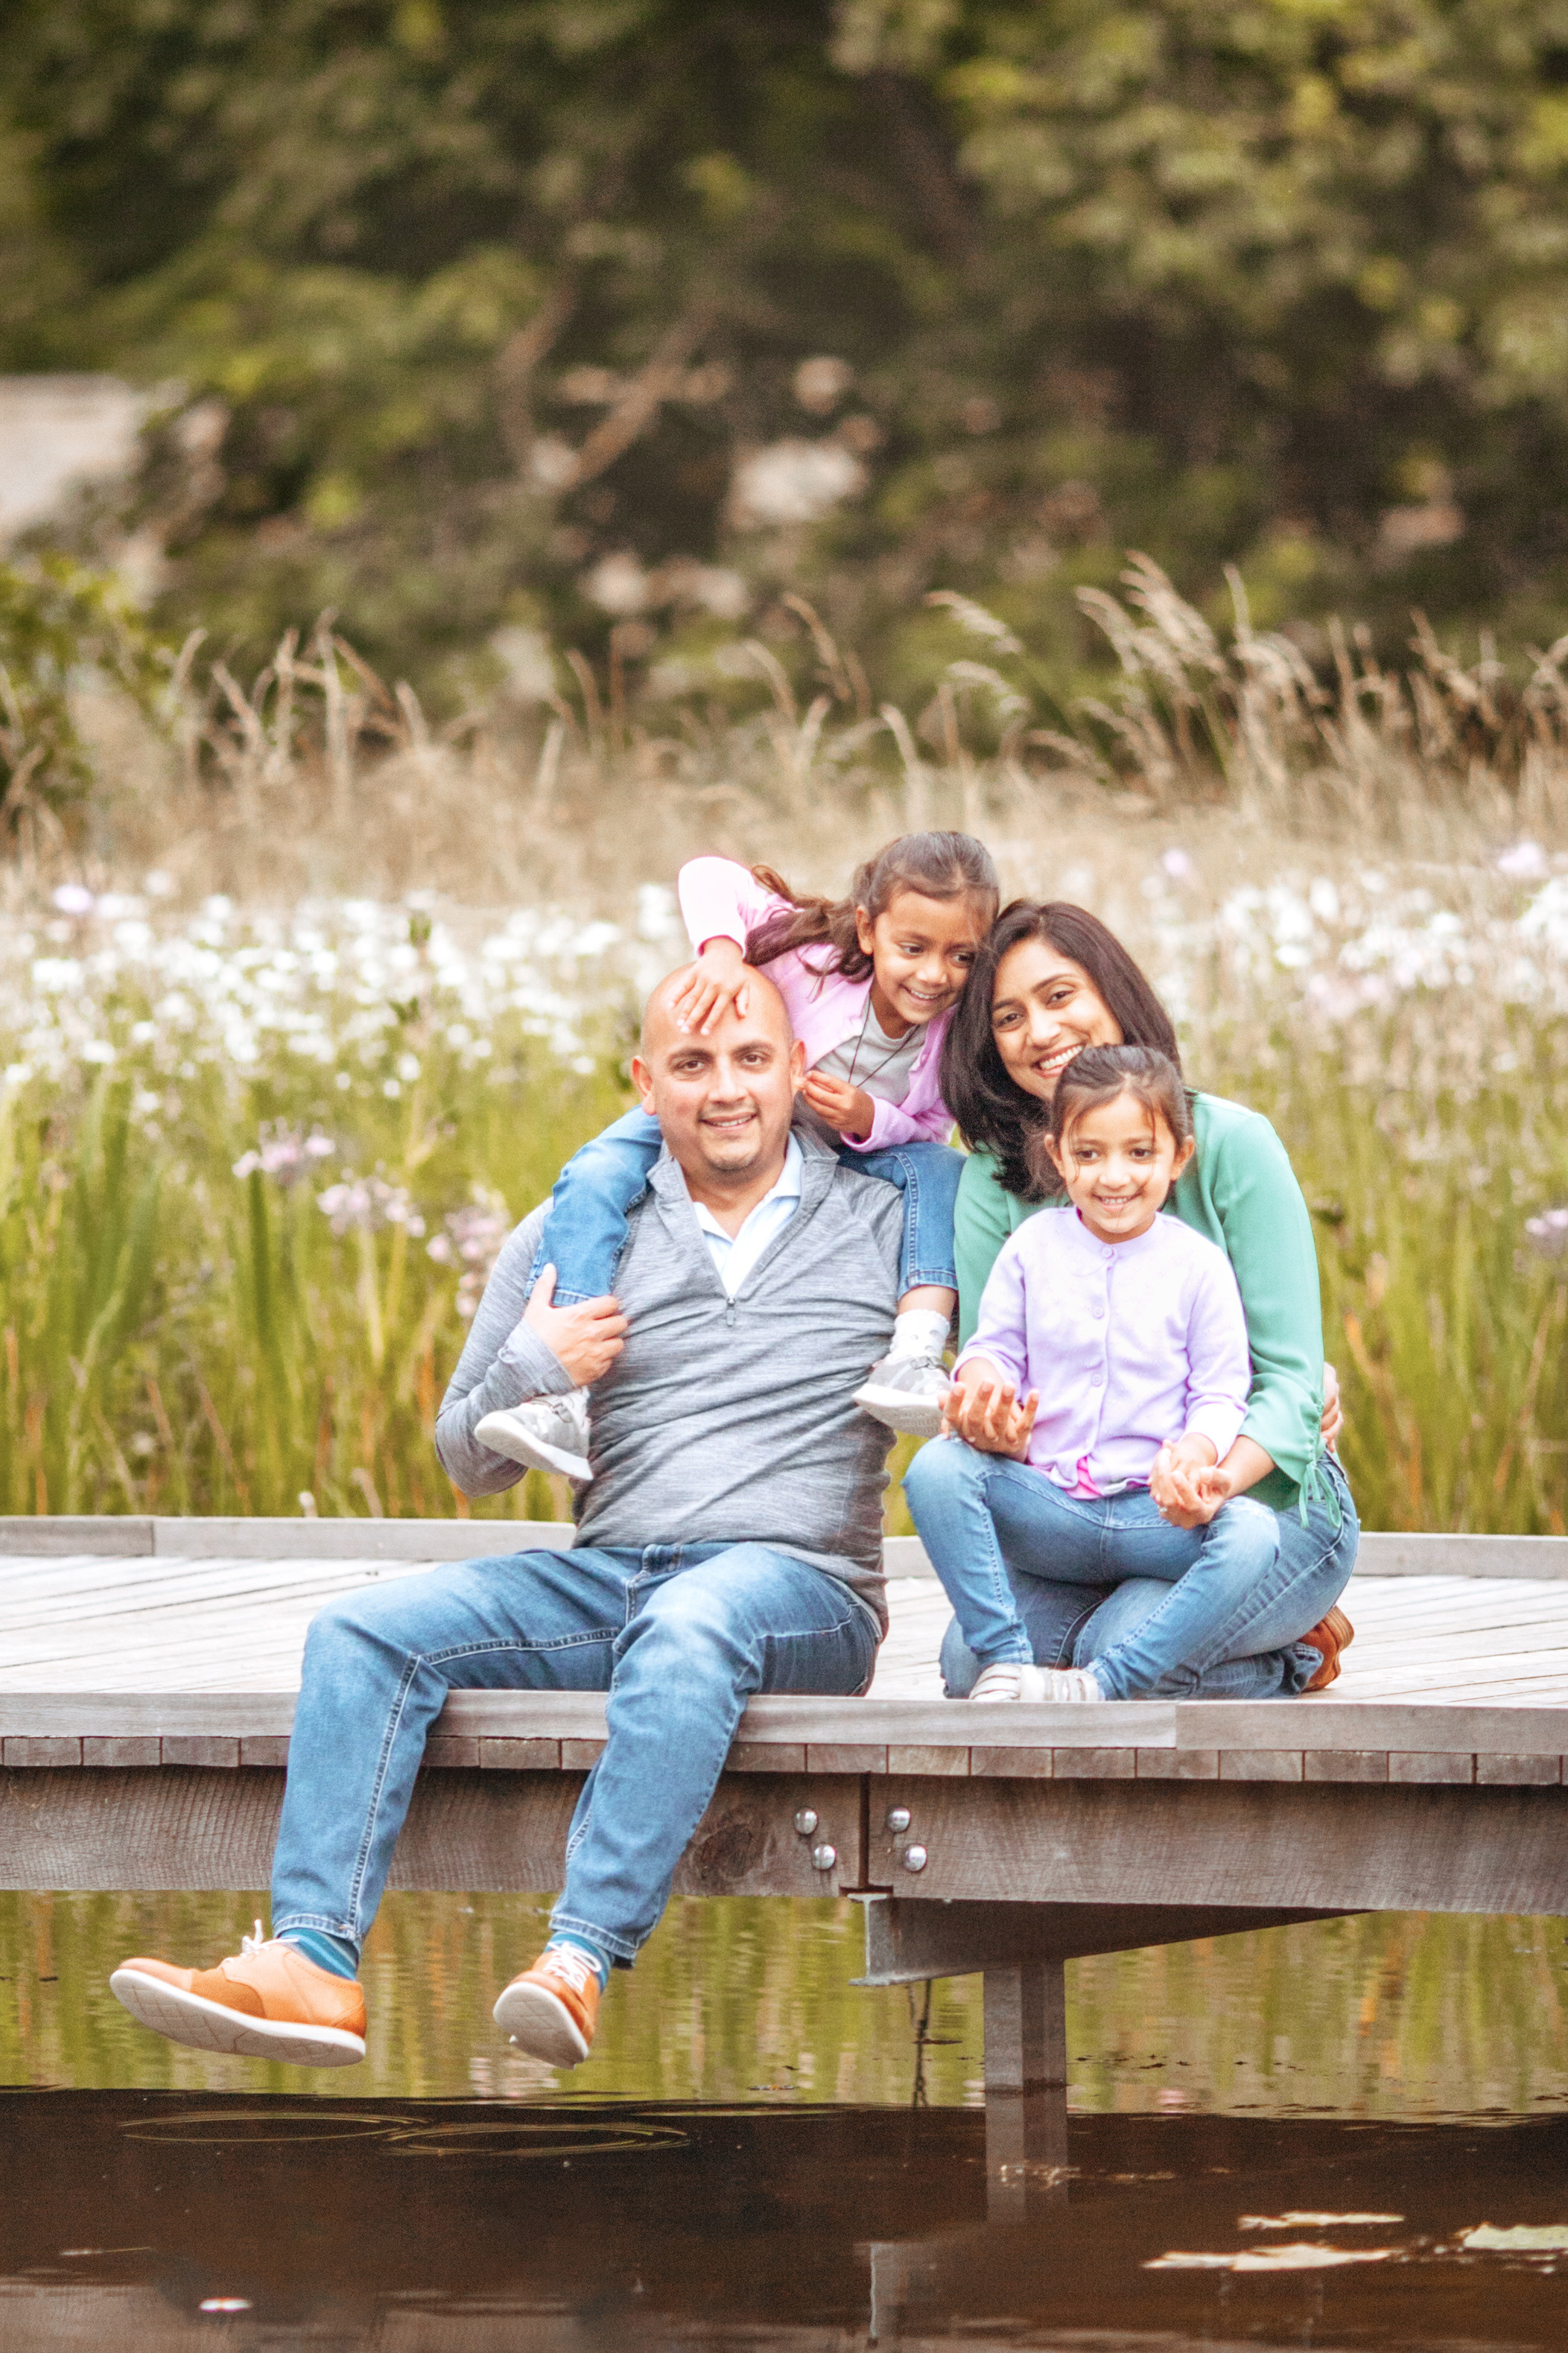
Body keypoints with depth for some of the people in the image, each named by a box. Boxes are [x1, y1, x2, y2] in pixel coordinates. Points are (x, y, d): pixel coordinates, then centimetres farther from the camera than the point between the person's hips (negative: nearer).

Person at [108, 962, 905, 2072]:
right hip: (605, 1578, 4)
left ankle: (582, 1963, -51)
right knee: (363, 1631, -18)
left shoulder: (887, 1219, 9)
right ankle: (313, 1963, -32)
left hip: (804, 1588, -4)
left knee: (692, 1625, -40)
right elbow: (471, 1460, 18)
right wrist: (527, 1371, -4)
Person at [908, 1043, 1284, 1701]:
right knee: (935, 1469, -25)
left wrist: (1197, 1449, -23)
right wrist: (982, 1374, -15)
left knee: (1252, 1535, -32)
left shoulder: (1197, 1264, 1)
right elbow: (995, 1346, 11)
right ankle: (1003, 1659, -26)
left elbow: (1222, 1394, 1)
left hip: (1158, 1513, -1)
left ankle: (1108, 1683, -32)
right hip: (1046, 1508, 1)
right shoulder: (1031, 1248, 7)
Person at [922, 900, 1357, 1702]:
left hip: (1263, 1499, -4)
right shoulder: (993, 1182, 0)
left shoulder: (1228, 1143, -10)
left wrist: (1224, 1477, -35)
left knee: (1122, 1652, -31)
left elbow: (1291, 1377, -13)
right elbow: (989, 1368, -1)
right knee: (972, 1660, -23)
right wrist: (985, 1417, -29)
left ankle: (1290, 1656, 3)